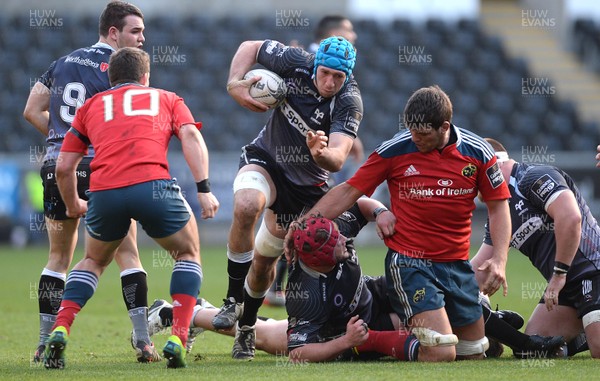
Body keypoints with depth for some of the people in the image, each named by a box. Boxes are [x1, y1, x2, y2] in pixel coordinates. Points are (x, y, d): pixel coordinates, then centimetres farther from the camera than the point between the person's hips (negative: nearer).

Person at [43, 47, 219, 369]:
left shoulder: (92, 105, 29)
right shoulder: (166, 99, 26)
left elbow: (63, 167, 24)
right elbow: (191, 136, 5)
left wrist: (73, 205, 41)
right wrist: (204, 189, -2)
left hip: (103, 192, 2)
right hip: (152, 185, -2)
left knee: (94, 261, 30)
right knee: (188, 254, 24)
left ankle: (59, 331, 10)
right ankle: (178, 339, 6)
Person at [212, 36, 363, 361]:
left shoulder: (349, 103, -24)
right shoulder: (295, 63, -20)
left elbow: (337, 160, -34)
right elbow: (250, 47, -2)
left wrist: (321, 153, -57)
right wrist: (234, 83, -19)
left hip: (307, 184, 0)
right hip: (266, 159, 0)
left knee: (264, 260, 8)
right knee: (246, 207, -33)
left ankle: (247, 326, 35)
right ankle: (233, 300, -21)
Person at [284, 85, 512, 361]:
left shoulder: (477, 151, -3)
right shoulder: (394, 150, -8)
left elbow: (498, 205, 6)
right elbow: (349, 191, -1)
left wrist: (499, 259, -7)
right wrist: (303, 224, -10)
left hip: (458, 265, 4)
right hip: (408, 263, -4)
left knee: (475, 354, 10)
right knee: (441, 354, -19)